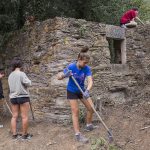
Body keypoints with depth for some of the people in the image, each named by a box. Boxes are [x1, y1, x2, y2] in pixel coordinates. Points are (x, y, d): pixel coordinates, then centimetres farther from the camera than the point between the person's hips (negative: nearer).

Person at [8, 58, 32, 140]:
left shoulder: (10, 75, 8)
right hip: (23, 97, -6)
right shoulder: (21, 74, -12)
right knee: (24, 116, 1)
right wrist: (28, 80, 5)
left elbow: (11, 86, 9)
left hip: (13, 97, 7)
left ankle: (14, 134, 13)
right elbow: (28, 83, -13)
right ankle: (24, 135, 8)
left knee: (14, 116, 9)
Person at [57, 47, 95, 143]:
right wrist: (64, 75, -41)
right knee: (75, 111, -6)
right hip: (72, 91, -3)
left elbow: (90, 81, -29)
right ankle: (78, 134, 1)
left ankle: (89, 126, 30)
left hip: (82, 90, 4)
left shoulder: (87, 68, -18)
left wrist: (87, 91, -47)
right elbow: (58, 77, -19)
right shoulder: (71, 67, -24)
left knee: (91, 108, 5)